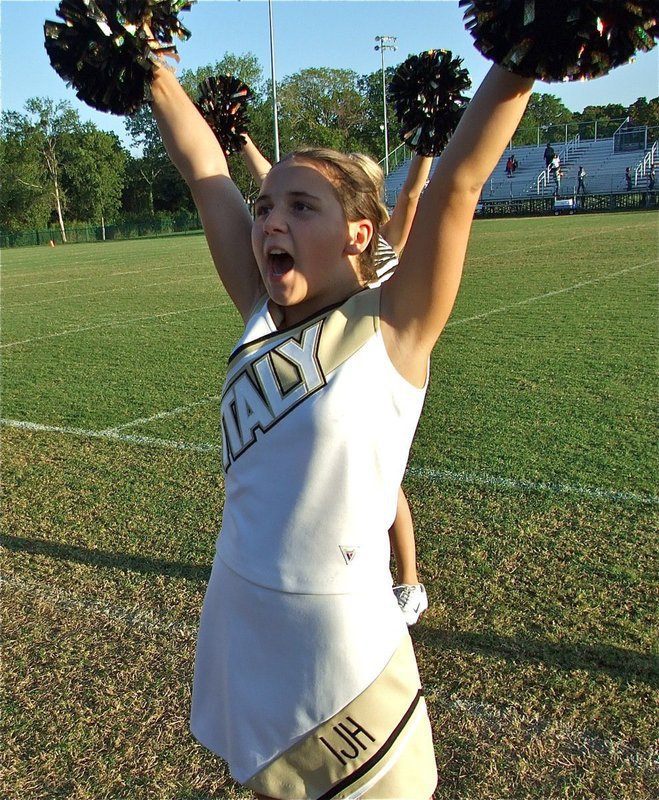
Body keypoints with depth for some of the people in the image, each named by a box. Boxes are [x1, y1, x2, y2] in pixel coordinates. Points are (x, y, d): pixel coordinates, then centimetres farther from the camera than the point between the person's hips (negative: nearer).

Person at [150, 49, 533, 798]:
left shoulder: (387, 328, -13)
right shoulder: (261, 316, -1)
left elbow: (457, 182, -22)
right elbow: (204, 172, 2)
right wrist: (152, 71, 6)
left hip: (341, 647, -5)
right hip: (237, 635, 6)